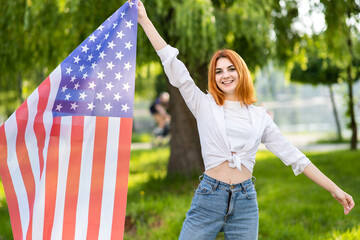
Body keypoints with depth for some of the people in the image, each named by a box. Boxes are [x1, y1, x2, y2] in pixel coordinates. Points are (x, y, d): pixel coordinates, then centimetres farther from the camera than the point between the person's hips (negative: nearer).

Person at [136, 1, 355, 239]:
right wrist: (145, 20, -6)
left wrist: (334, 188, 7)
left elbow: (292, 155, 10)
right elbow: (175, 68, -1)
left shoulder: (260, 117, 10)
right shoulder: (204, 106, 5)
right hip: (209, 196, -1)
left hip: (245, 202, 2)